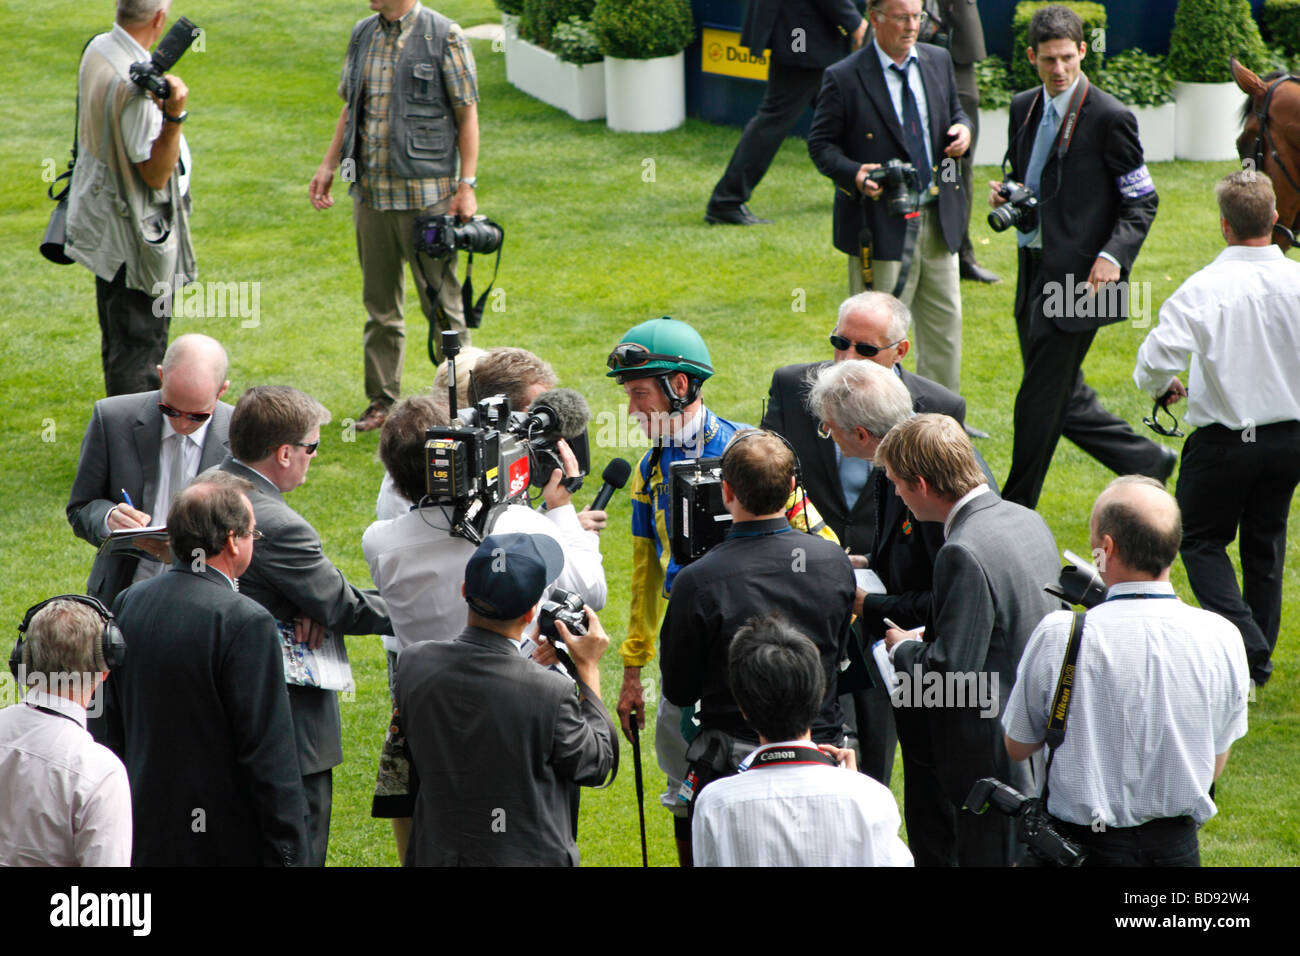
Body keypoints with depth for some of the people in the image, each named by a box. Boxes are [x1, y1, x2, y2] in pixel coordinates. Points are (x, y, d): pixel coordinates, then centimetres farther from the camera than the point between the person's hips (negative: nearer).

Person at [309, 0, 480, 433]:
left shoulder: (444, 37, -6)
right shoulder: (362, 35, 11)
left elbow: (467, 113, -5)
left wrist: (466, 185, -10)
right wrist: (328, 165, 11)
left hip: (426, 194, -5)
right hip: (370, 191, 6)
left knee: (441, 301, -1)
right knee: (379, 301, 11)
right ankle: (382, 400, 19)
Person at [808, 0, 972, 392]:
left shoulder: (938, 61, 6)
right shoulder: (844, 78, -10)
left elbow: (956, 112, 20)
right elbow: (821, 143, -6)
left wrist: (962, 130, -5)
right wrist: (854, 174, -24)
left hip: (937, 220, 6)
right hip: (880, 224, -6)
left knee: (946, 322, 11)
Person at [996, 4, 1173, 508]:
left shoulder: (1109, 117, -11)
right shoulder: (1024, 108, 10)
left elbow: (1141, 201, -7)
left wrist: (1113, 256, -21)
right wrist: (1005, 195, 1)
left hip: (1078, 278, -7)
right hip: (1033, 275, 7)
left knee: (1040, 400, -3)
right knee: (1064, 401, 12)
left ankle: (1014, 511, 8)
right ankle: (1147, 462, 28)